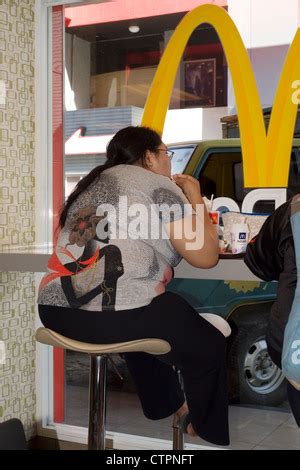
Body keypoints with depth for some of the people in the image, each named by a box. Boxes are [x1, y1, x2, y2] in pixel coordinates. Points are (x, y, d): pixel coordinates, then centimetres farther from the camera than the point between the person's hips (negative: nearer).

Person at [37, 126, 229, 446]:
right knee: (209, 345, 15)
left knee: (142, 326, 38)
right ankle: (207, 431, 33)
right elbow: (206, 256, -2)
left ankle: (168, 407, 49)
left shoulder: (92, 184, 22)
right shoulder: (159, 188, -1)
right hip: (113, 312, -8)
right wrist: (194, 197, 11)